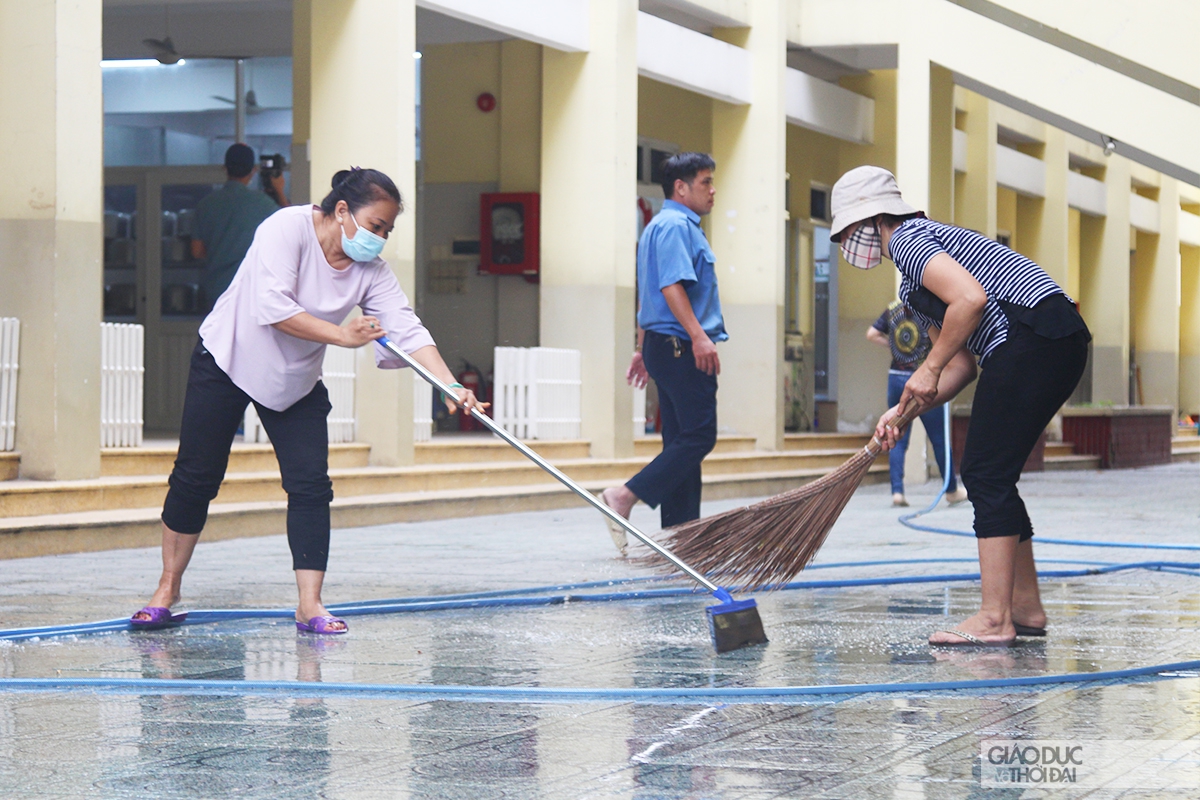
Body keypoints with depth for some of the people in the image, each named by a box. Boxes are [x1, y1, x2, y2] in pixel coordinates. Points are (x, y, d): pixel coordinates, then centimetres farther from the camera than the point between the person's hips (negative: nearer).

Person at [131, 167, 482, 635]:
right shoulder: (288, 228, -24)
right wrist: (342, 336, -35)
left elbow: (407, 331, -18)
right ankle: (168, 588, 14)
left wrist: (450, 386, -32)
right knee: (196, 477, -1)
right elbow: (274, 306, -34)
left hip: (296, 383, 4)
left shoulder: (371, 271, -10)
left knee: (311, 485, -9)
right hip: (228, 360, -4)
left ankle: (309, 604, -7)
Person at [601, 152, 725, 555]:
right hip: (680, 347, -11)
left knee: (682, 441, 9)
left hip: (665, 346, 11)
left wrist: (642, 349, 25)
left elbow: (648, 294, 25)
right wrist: (699, 336, -28)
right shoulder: (676, 225, -11)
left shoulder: (659, 226, 23)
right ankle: (626, 496, -12)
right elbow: (671, 285, -22)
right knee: (698, 436, -11)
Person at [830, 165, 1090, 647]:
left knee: (987, 476, -8)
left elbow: (971, 299, -20)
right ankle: (1026, 608, 19)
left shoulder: (908, 238, -3)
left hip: (1031, 340, -10)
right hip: (1061, 342, 10)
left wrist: (929, 369, -10)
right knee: (986, 476, 14)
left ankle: (994, 620, -10)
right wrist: (906, 411, 10)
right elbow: (963, 365, 21)